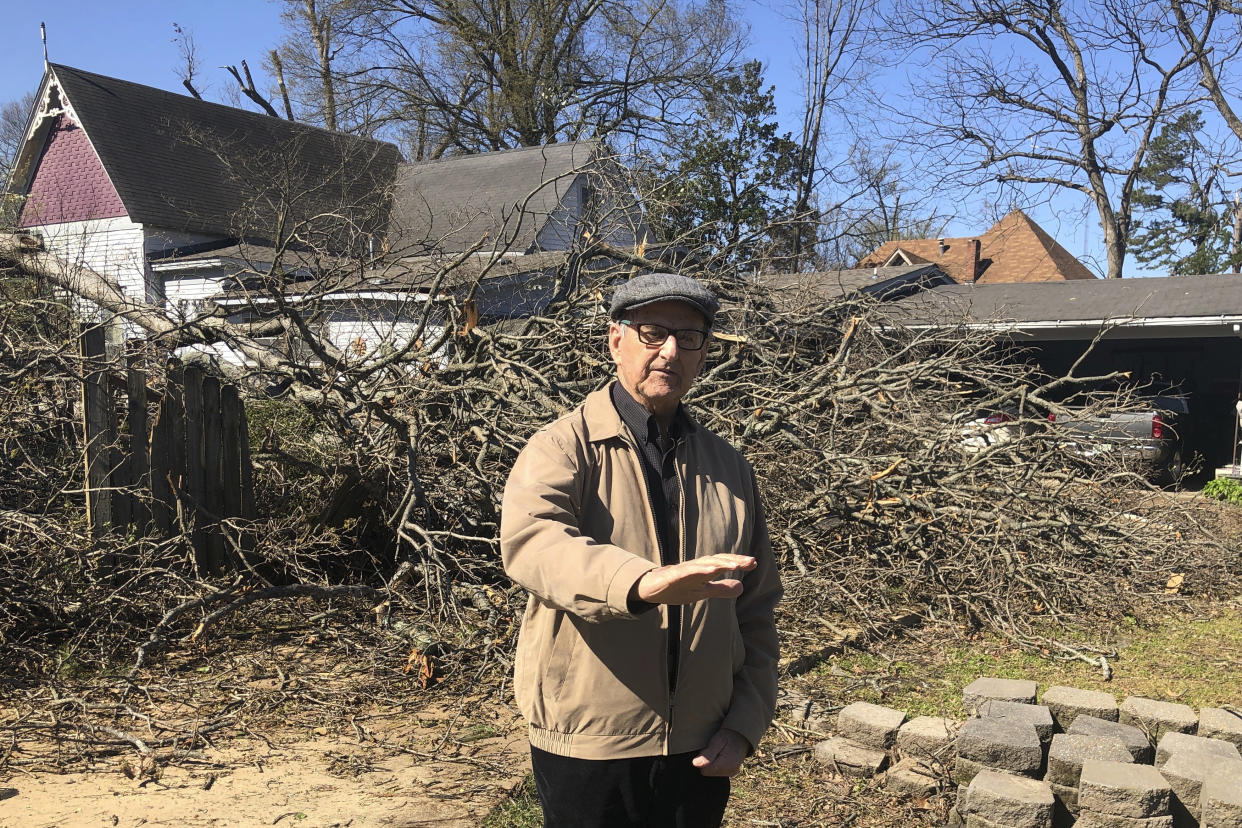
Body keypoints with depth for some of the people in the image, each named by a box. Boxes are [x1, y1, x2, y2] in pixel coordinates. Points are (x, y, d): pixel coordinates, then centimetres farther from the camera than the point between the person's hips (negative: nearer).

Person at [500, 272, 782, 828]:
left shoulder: (728, 468, 8)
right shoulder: (564, 448, -8)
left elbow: (755, 611, 11)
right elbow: (529, 541, -29)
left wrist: (746, 722, 3)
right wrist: (643, 582, -45)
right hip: (586, 750, -4)